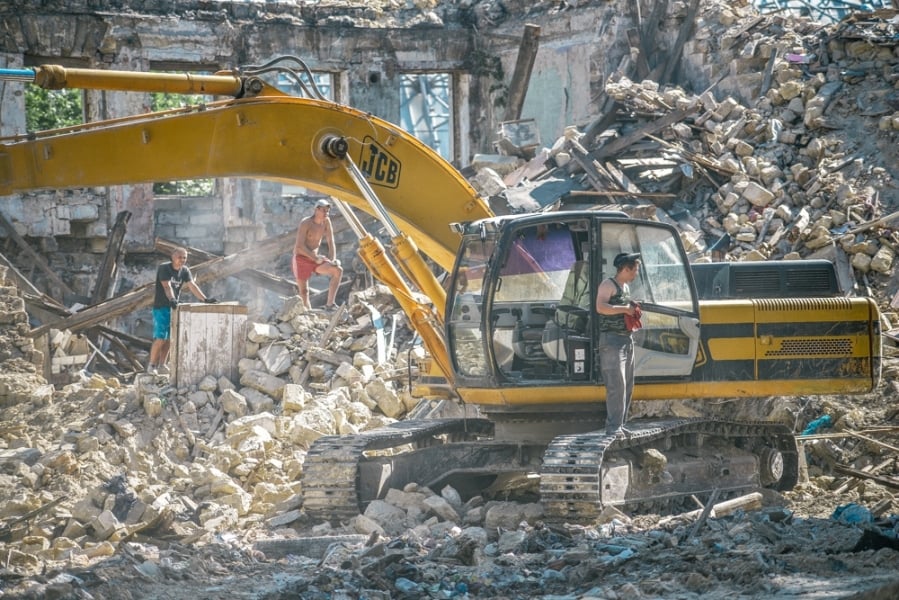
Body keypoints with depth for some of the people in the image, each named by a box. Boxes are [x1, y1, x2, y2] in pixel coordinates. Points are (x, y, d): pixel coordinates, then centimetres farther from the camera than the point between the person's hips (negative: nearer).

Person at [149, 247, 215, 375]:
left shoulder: (185, 271, 5)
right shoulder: (164, 268, -13)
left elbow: (192, 286, -4)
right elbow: (167, 286, -26)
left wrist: (205, 299, -16)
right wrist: (171, 299, -43)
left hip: (174, 307, 6)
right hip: (161, 307, -6)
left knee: (169, 338, 6)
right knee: (160, 338, -11)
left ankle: (161, 365, 13)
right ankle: (152, 365, -2)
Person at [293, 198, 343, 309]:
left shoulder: (326, 221, -1)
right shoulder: (305, 223, -17)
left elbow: (331, 242, 2)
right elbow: (299, 246, -22)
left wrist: (332, 260, -13)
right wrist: (315, 258, -26)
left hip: (314, 260, 5)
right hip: (301, 259, -5)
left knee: (338, 270, -15)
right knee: (304, 291, -6)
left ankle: (330, 304, -19)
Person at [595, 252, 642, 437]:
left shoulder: (626, 287, 20)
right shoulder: (608, 285, -8)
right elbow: (601, 307, -23)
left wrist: (633, 311, 12)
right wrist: (624, 309, -20)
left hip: (627, 339, 9)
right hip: (611, 339, -9)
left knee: (627, 385, 8)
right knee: (616, 384, -14)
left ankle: (620, 424, 13)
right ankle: (613, 426, -15)